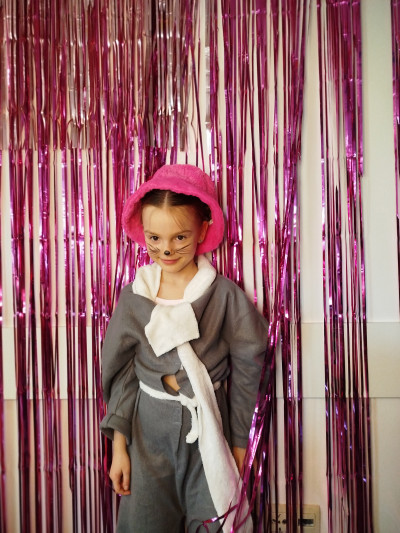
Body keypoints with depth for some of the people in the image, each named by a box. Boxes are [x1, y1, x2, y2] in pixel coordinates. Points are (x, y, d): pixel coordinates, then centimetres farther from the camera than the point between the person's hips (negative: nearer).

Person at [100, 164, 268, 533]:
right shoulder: (134, 296, -4)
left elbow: (245, 372, -3)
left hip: (209, 429, -1)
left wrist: (238, 443, 2)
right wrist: (119, 446, 3)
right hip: (148, 431, 2)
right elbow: (121, 373, 2)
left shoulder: (224, 294, -10)